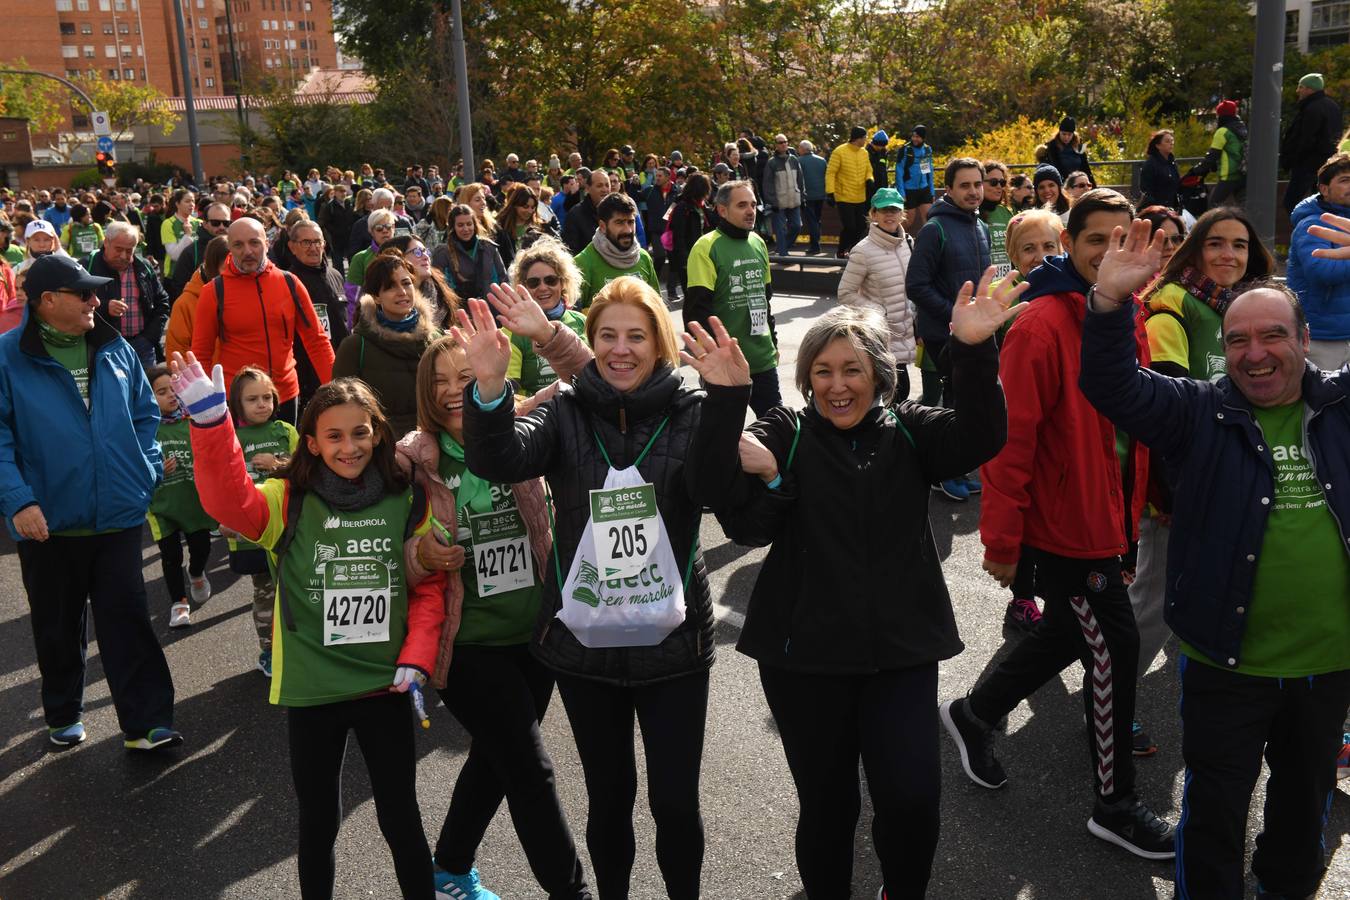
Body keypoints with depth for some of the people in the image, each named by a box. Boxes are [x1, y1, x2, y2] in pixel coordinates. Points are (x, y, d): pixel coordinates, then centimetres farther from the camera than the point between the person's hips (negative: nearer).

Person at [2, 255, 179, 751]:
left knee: (127, 618, 3)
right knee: (58, 627, 15)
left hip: (118, 514, 2)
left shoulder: (114, 348, 3)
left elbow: (145, 413, 11)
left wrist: (146, 471, 1)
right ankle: (63, 716, 35)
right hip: (48, 521, -1)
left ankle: (146, 724, 8)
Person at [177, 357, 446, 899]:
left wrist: (416, 658, -7)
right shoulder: (289, 502, -5)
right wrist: (211, 421, -37)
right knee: (318, 820, 15)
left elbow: (430, 584, 4)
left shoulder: (407, 503, -1)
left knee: (401, 818, 13)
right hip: (311, 690, 0)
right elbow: (229, 502, -24)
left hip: (386, 685, 1)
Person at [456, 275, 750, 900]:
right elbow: (501, 461, -19)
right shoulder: (565, 410, -1)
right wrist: (489, 388, -38)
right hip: (583, 638, 1)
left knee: (675, 801, 5)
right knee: (608, 794, 16)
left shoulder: (691, 410, -4)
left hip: (672, 639, -1)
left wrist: (727, 400, -40)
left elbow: (711, 487, -23)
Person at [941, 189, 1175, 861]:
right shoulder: (1042, 326, -21)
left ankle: (973, 714, 43)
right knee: (1114, 648, 1)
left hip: (1105, 520, 9)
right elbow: (1010, 437, -21)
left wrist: (1135, 505, 15)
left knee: (1067, 634, 21)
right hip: (1064, 527, -9)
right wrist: (1001, 537, -19)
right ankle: (1114, 806, 19)